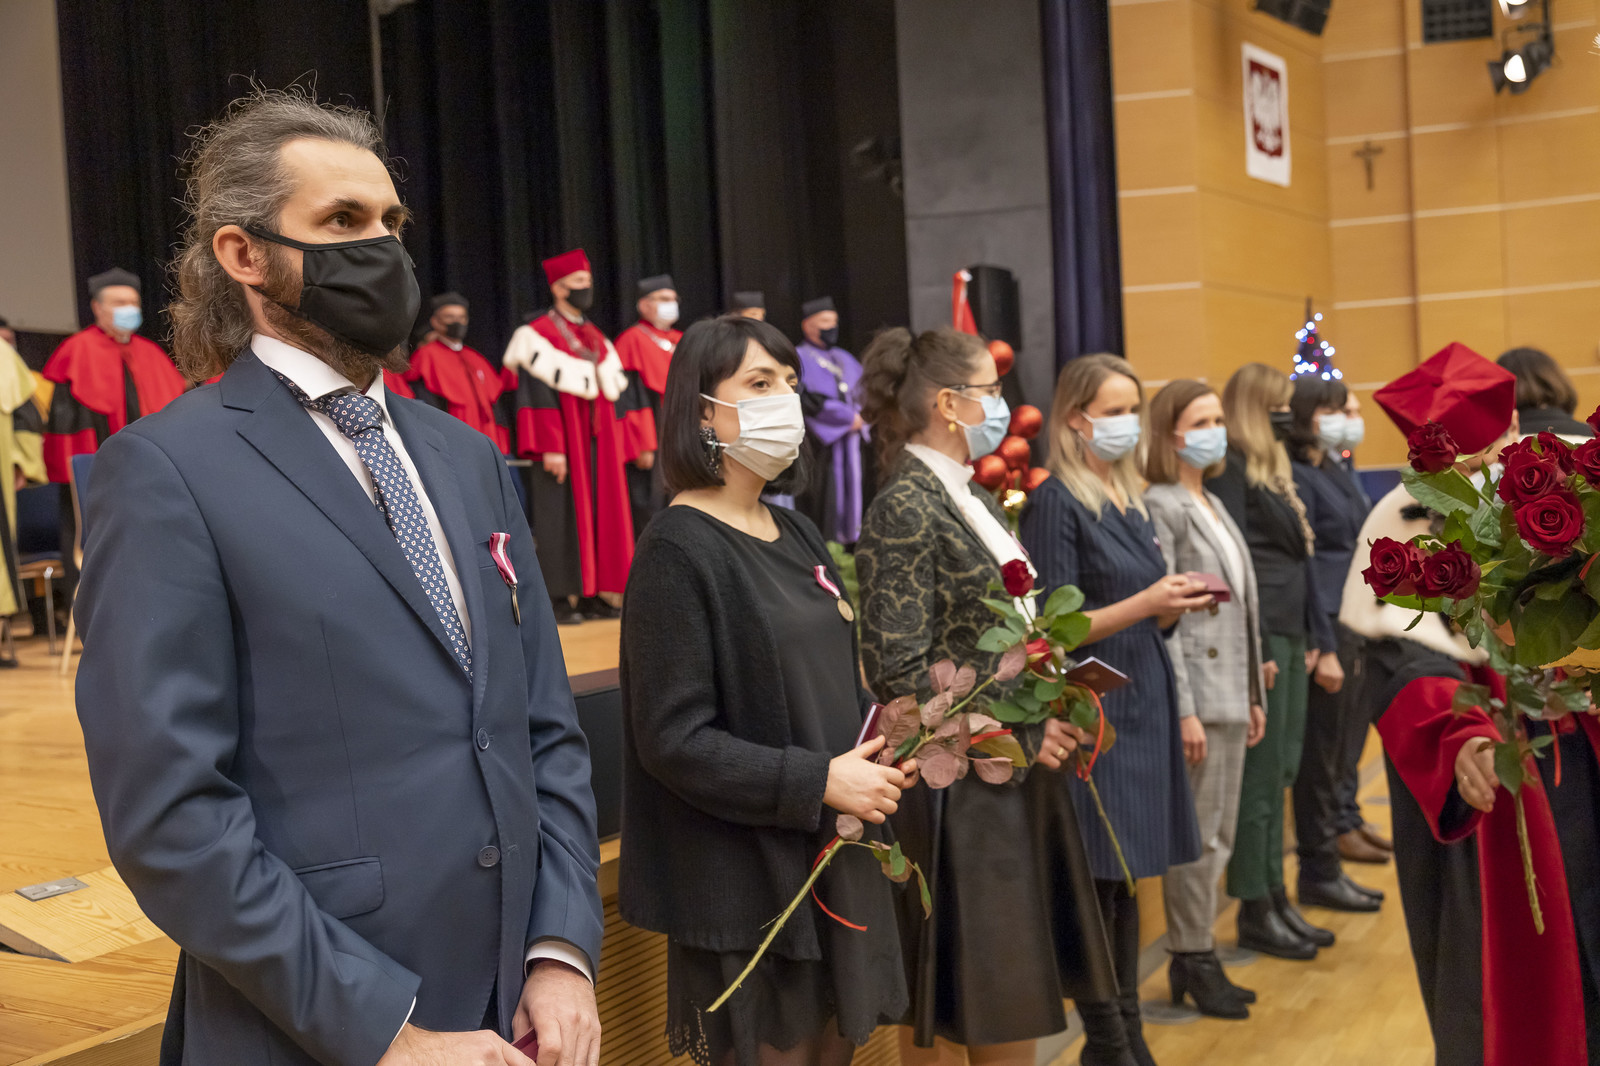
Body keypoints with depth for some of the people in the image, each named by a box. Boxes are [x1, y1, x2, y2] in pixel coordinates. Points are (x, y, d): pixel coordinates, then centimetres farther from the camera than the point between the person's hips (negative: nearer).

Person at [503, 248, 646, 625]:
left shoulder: (598, 339, 17)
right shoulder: (537, 335, -5)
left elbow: (615, 392, 17)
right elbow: (536, 393, -13)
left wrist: (622, 447, 12)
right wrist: (550, 448, -20)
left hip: (599, 443, 7)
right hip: (563, 441, -7)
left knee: (600, 513, 6)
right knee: (562, 516, -5)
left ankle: (590, 594, 12)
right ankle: (559, 598, 0)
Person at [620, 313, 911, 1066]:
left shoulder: (796, 537, 10)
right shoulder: (678, 551, -14)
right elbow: (672, 739, -18)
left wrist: (878, 744, -1)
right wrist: (819, 783, -20)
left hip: (834, 865, 8)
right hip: (749, 885, -8)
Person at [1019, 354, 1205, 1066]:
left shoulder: (1133, 500, 14)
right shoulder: (1056, 503, -9)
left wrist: (1178, 603, -3)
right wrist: (1146, 600, -22)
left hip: (1143, 706, 8)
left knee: (1129, 873, 12)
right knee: (1099, 878, -3)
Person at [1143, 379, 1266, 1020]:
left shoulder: (1213, 506, 16)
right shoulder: (1162, 506, -11)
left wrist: (1253, 695, 17)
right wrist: (1184, 709, -19)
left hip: (1230, 691, 9)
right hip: (1196, 691, -9)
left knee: (1219, 835, 13)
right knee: (1199, 836, -2)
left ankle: (1198, 958, 22)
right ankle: (1191, 962, 9)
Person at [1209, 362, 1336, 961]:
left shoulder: (1273, 468, 19)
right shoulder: (1231, 470, -9)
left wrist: (1312, 636, 16)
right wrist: (1257, 650, -17)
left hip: (1290, 634, 9)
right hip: (1260, 634, -9)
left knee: (1281, 771, 12)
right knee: (1262, 773, -4)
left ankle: (1275, 897, 20)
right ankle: (1254, 912, 4)